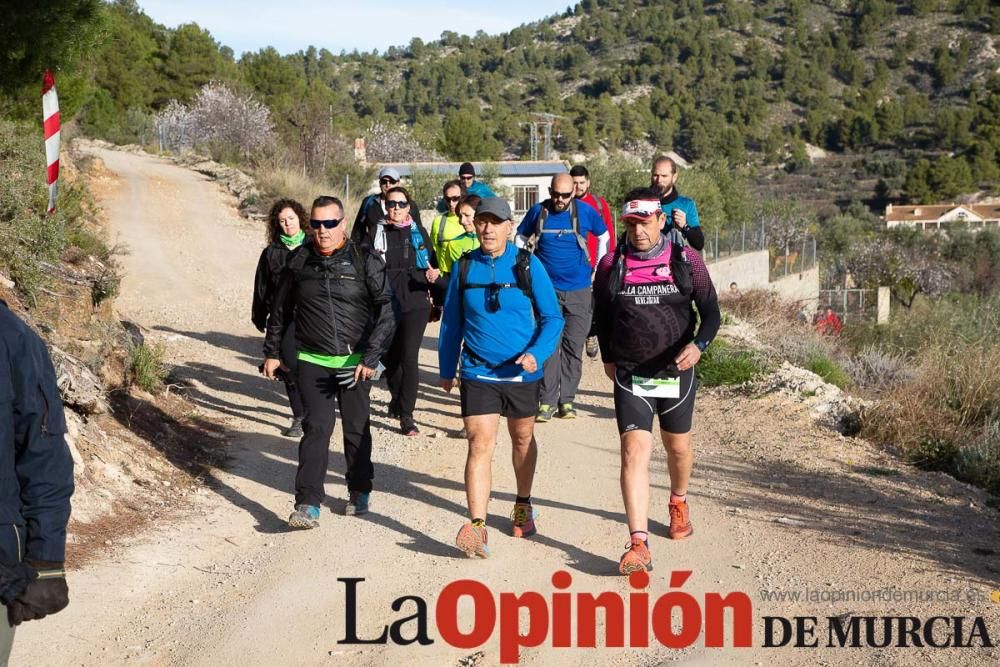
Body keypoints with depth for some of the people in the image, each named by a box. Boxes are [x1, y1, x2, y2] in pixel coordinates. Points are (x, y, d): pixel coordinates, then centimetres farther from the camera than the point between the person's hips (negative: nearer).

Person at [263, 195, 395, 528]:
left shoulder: (365, 260, -5)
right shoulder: (298, 260, 3)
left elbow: (386, 311, -6)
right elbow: (280, 310, 15)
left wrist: (371, 357, -13)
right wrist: (272, 352, 17)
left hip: (355, 361, 0)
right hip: (313, 361, 1)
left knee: (357, 428, 11)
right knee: (316, 428, -8)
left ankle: (360, 491, 30)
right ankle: (308, 504, -9)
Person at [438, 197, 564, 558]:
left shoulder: (528, 265, -6)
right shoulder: (464, 267, -1)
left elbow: (552, 317, -4)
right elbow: (451, 322, 9)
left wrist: (536, 353, -20)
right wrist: (446, 370, 13)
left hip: (521, 372, 0)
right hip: (477, 372, 0)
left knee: (523, 439, 19)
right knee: (480, 443, -13)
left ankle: (523, 505, 41)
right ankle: (477, 526, -18)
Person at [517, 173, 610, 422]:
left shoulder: (585, 212, -1)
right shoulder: (538, 212, 0)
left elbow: (604, 236, 16)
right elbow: (521, 239, 17)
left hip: (579, 291, 1)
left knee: (573, 347, 4)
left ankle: (567, 400, 11)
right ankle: (546, 401, -5)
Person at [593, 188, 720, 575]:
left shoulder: (686, 260, -6)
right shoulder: (611, 265, -3)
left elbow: (711, 311, -4)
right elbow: (603, 316, 12)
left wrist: (698, 344, -23)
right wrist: (608, 358, 17)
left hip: (676, 372, 1)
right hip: (630, 376, -1)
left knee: (678, 446, 18)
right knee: (634, 452, -14)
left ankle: (679, 503, 50)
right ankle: (639, 544, -18)